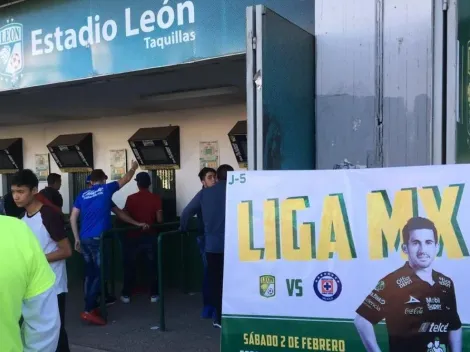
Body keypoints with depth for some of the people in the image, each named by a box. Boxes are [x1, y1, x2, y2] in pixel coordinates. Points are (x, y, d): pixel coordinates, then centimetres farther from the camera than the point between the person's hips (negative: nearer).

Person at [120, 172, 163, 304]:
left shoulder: (131, 198, -7)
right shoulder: (156, 198, -7)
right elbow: (159, 219, -9)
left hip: (133, 236, 0)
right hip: (149, 236, 0)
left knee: (130, 266, 12)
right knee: (152, 265, 11)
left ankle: (126, 295, 17)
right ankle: (153, 294, 14)